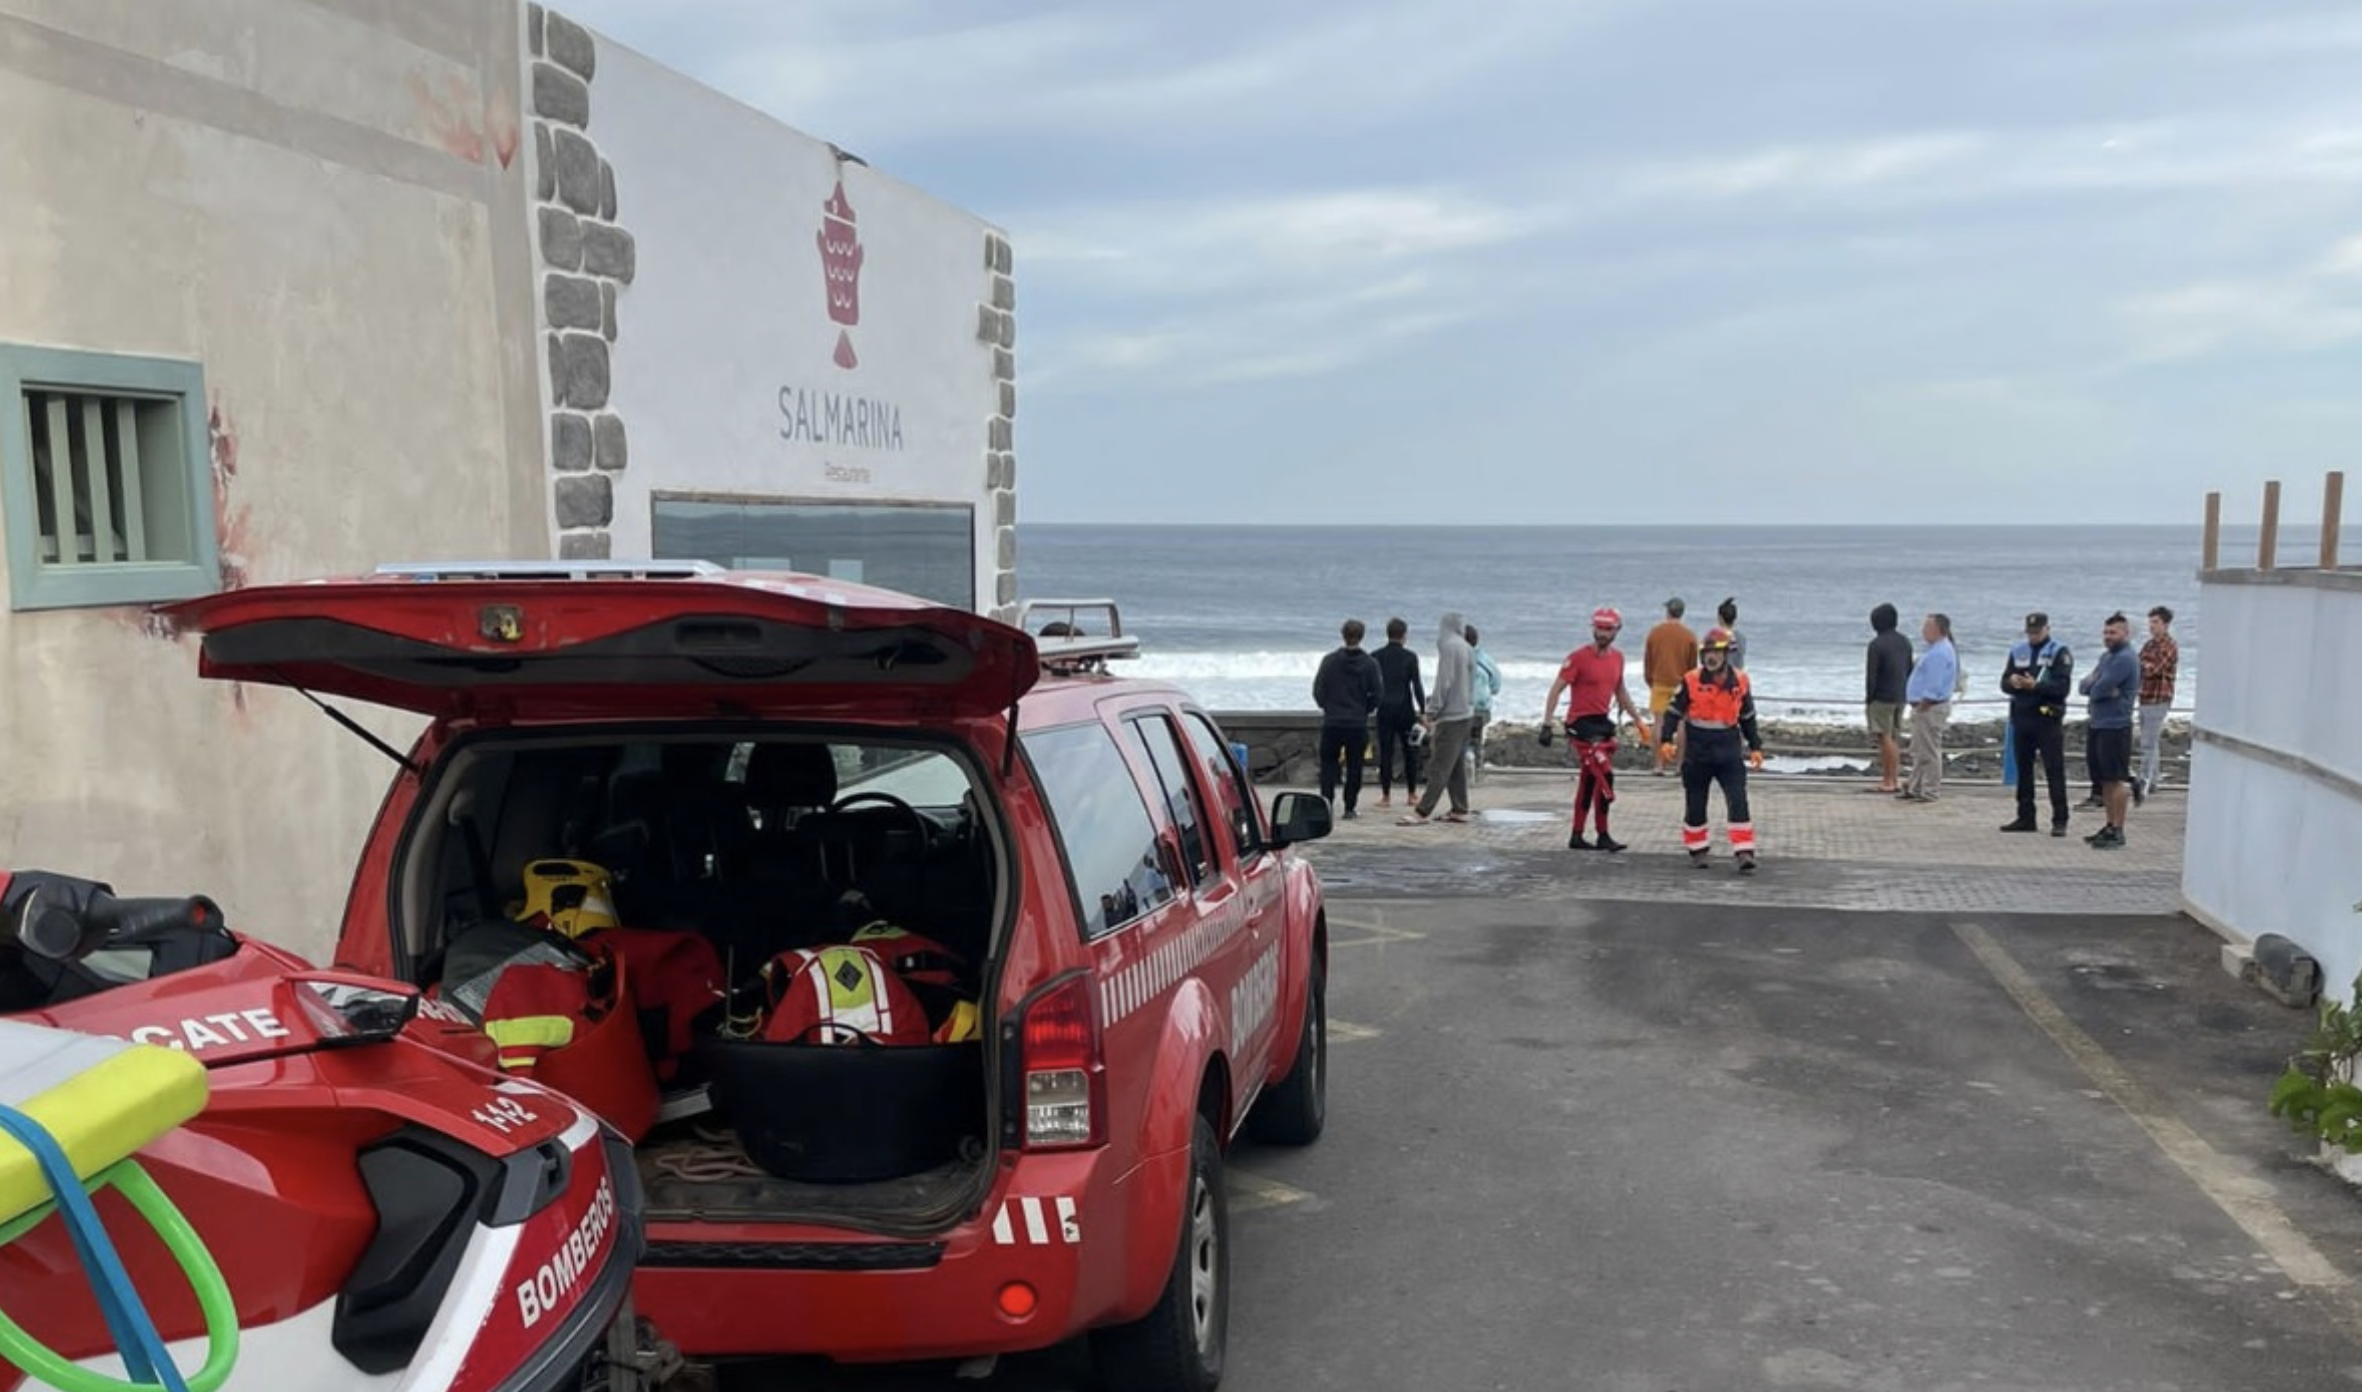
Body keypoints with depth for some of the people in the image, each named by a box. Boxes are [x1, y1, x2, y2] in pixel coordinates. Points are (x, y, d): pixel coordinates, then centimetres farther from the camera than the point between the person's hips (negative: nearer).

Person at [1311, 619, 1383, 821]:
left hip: (1332, 723, 0)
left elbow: (1318, 690, -2)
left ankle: (1326, 802, -3)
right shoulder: (1370, 663, -5)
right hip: (1358, 724, 0)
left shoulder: (1330, 661, -4)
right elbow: (1377, 693, -3)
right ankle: (1349, 808, 8)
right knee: (1354, 766, 8)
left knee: (1328, 763, 10)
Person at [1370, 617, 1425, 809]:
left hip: (1384, 710, 1)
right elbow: (1416, 685, -6)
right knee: (1410, 752, 11)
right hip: (1405, 710, -1)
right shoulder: (1410, 657, -4)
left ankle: (1386, 796, 1)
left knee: (1385, 752, 2)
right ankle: (1411, 793, 14)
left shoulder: (1375, 657, 0)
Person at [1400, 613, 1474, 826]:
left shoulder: (1449, 646, -12)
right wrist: (1433, 699, 17)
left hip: (1450, 715, -8)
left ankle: (1422, 812, -10)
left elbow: (1444, 682, -17)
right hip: (1464, 712, 8)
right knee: (1457, 766, 13)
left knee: (1439, 768, -9)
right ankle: (1459, 810, 16)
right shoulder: (1465, 648, 11)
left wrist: (1431, 713, -12)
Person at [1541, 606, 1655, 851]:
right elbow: (1556, 690, -11)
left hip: (1602, 722, 7)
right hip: (1581, 723, -7)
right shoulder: (1578, 657, -11)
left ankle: (1577, 837, 20)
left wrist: (1638, 720, 24)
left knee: (1589, 781, 11)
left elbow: (1620, 691, 24)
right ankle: (1603, 836, -5)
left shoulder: (1617, 658, 10)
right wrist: (1547, 724, -17)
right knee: (1605, 776, -14)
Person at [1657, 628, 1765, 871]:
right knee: (1695, 805, 9)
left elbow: (1747, 717, 14)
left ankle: (1744, 852, -10)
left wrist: (1755, 747, 15)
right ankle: (1698, 850, 26)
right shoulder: (1691, 682, -7)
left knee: (1738, 801, -11)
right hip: (1697, 753, -1)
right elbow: (1674, 712, -2)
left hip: (1728, 752, 1)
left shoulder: (1739, 682, 2)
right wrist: (1666, 739, -14)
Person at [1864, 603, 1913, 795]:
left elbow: (1871, 675, -16)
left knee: (1886, 738, -3)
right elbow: (1910, 671, 13)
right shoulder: (1905, 642, 8)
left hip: (1882, 698, -7)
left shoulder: (1877, 644, -15)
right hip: (1900, 697, 8)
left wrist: (1868, 699, -8)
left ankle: (1890, 781, -2)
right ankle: (1892, 777, 17)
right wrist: (1904, 692, 18)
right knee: (1895, 738, 13)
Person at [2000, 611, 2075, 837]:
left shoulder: (2059, 652, -3)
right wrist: (2012, 681, -13)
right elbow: (2004, 682, 10)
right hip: (2021, 716, 6)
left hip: (2048, 718, -5)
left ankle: (2059, 821, -3)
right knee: (2023, 770, 10)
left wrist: (2036, 686, -26)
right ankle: (2026, 818, 17)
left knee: (2054, 771, -5)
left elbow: (2063, 686, -13)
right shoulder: (2018, 652, 14)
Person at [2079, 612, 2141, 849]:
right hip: (2097, 724, 9)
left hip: (2115, 726, -9)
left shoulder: (2125, 659, -14)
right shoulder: (2106, 656, 16)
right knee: (2104, 779, 14)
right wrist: (2096, 687, -10)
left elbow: (2099, 690, -20)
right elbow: (2085, 686, 10)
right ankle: (2111, 826, 22)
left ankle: (2117, 831, -1)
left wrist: (2093, 687, 0)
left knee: (2116, 780, -5)